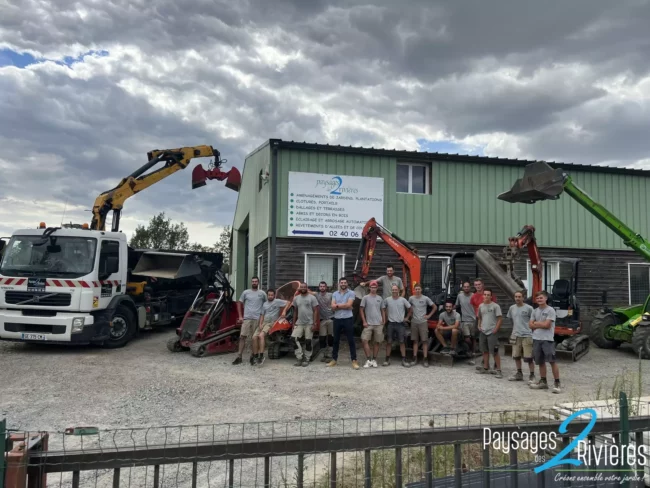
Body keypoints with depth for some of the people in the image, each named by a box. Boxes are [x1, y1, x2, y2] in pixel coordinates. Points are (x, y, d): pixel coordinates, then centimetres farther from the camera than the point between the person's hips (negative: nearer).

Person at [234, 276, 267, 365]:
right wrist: (240, 316, 4)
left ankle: (252, 357, 16)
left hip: (258, 319, 0)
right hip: (246, 318, 0)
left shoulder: (262, 293, 5)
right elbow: (239, 303, 11)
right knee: (242, 336, -4)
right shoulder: (245, 292, 7)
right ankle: (239, 357, 0)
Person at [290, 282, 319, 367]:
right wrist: (294, 323, 10)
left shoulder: (312, 298, -2)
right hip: (299, 323, 4)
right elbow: (295, 311, 16)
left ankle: (306, 360, 13)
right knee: (294, 339, -10)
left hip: (309, 324, -4)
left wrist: (314, 323, -12)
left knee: (308, 342, 1)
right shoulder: (296, 298, 11)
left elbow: (315, 311, -5)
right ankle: (299, 358, -2)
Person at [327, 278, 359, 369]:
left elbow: (348, 305, -16)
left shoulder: (351, 293, -3)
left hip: (348, 319, -4)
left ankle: (354, 360, 3)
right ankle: (334, 359, 21)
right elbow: (333, 307, -2)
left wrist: (338, 305, -7)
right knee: (336, 340, 12)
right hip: (337, 319, 4)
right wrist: (344, 305, -12)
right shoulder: (334, 294, 8)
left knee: (351, 340, -1)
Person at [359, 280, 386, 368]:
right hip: (368, 324, -2)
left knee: (377, 342, 6)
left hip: (379, 324, 2)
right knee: (364, 340, -13)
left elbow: (383, 310, 14)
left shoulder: (380, 298, 9)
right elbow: (361, 310, -1)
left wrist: (384, 321, 3)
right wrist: (364, 321, -7)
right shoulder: (365, 298, 0)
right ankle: (368, 359, -6)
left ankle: (374, 360, 15)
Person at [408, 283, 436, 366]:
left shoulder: (426, 298, -4)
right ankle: (415, 359, 11)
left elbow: (435, 307, 4)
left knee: (424, 341, -4)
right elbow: (409, 308, 17)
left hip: (423, 322, -2)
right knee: (415, 341, 7)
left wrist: (429, 315, -1)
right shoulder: (411, 298, 2)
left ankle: (425, 359, 0)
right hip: (414, 322, 2)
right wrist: (409, 315, 5)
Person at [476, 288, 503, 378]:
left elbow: (500, 319, -9)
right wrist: (479, 326, 8)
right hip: (483, 332, 6)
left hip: (492, 332, -6)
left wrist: (496, 329, -14)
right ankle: (485, 368, 23)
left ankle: (498, 370, 0)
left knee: (495, 352, -6)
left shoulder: (495, 306, -8)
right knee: (485, 351, 13)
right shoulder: (481, 306, 9)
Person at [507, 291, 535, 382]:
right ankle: (519, 374, 27)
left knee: (528, 357, -5)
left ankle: (532, 376, 5)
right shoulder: (512, 308, 8)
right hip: (516, 335, 6)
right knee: (516, 356, 13)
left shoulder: (528, 308, -9)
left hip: (527, 335, -6)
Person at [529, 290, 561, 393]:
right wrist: (541, 325, -6)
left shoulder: (550, 310, -6)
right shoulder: (535, 311, 13)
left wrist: (536, 323, 0)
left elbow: (547, 325, -13)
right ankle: (543, 382, 21)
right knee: (540, 361, 12)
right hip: (536, 339, 6)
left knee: (552, 361, -8)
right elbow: (531, 325, 8)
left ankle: (557, 383, -3)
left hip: (547, 339, -6)